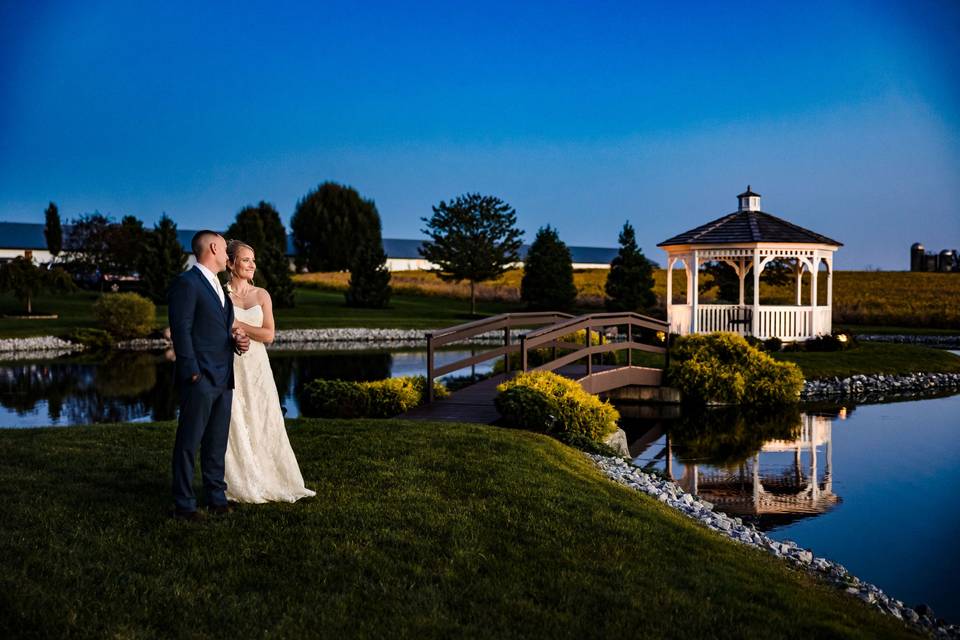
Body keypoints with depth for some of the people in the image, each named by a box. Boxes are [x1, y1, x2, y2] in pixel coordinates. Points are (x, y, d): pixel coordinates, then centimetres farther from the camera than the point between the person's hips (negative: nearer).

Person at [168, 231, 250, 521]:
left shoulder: (218, 287, 20)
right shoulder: (186, 283, -8)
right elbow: (181, 331, -14)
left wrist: (236, 340, 6)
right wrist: (193, 373, -18)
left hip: (223, 379, 8)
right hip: (200, 378, -8)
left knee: (217, 444, 12)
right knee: (189, 443, -1)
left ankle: (216, 497, 21)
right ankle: (184, 505, 6)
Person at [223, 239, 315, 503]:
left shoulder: (261, 295, 6)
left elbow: (268, 335, -2)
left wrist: (237, 325, -10)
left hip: (257, 367, 3)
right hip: (230, 367, -3)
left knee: (265, 423, 6)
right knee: (235, 425, 0)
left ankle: (270, 480, 18)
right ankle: (240, 485, 13)